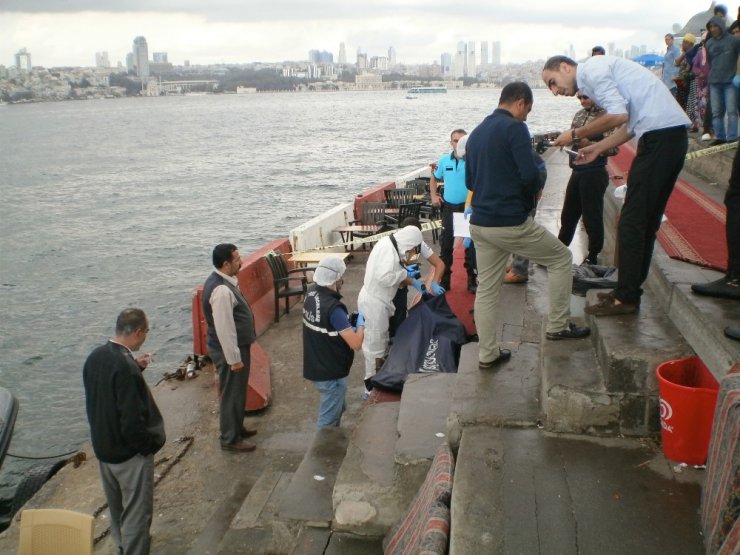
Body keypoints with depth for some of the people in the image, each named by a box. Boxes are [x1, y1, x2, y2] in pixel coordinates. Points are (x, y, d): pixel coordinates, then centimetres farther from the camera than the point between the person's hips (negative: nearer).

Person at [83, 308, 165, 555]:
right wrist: (152, 443, -12)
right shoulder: (126, 368, -29)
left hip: (102, 447, 9)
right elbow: (133, 421, -29)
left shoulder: (95, 357, -4)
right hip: (130, 453, -9)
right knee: (136, 513, 7)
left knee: (116, 507, 26)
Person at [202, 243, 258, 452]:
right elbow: (224, 328, -27)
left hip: (236, 346, 10)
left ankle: (236, 428, 39)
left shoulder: (223, 281, 5)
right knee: (231, 393, 4)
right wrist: (234, 358, -20)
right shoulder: (222, 290, -28)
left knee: (237, 391, 23)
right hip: (229, 350, -10)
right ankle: (230, 439, 18)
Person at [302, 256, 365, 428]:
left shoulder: (312, 293, -4)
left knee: (338, 407, 28)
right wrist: (360, 323, -11)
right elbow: (355, 343, -29)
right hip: (330, 373, -9)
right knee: (328, 418, 7)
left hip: (316, 367, 9)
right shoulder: (333, 308, -30)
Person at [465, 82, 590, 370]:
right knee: (561, 258, 13)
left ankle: (487, 354, 16)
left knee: (486, 289, 12)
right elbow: (530, 174, -18)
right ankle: (558, 325, 17)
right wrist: (530, 195, 2)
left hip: (479, 224, 8)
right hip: (511, 223, -7)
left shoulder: (476, 133, 14)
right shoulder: (515, 128, -10)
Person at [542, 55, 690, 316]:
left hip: (659, 136, -10)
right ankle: (629, 291, 22)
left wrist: (575, 135, -6)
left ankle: (625, 298, 2)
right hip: (673, 137, 10)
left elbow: (618, 115, -18)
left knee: (632, 222, -5)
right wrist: (598, 148, 17)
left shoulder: (593, 69, -7)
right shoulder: (598, 73, 22)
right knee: (646, 220, 14)